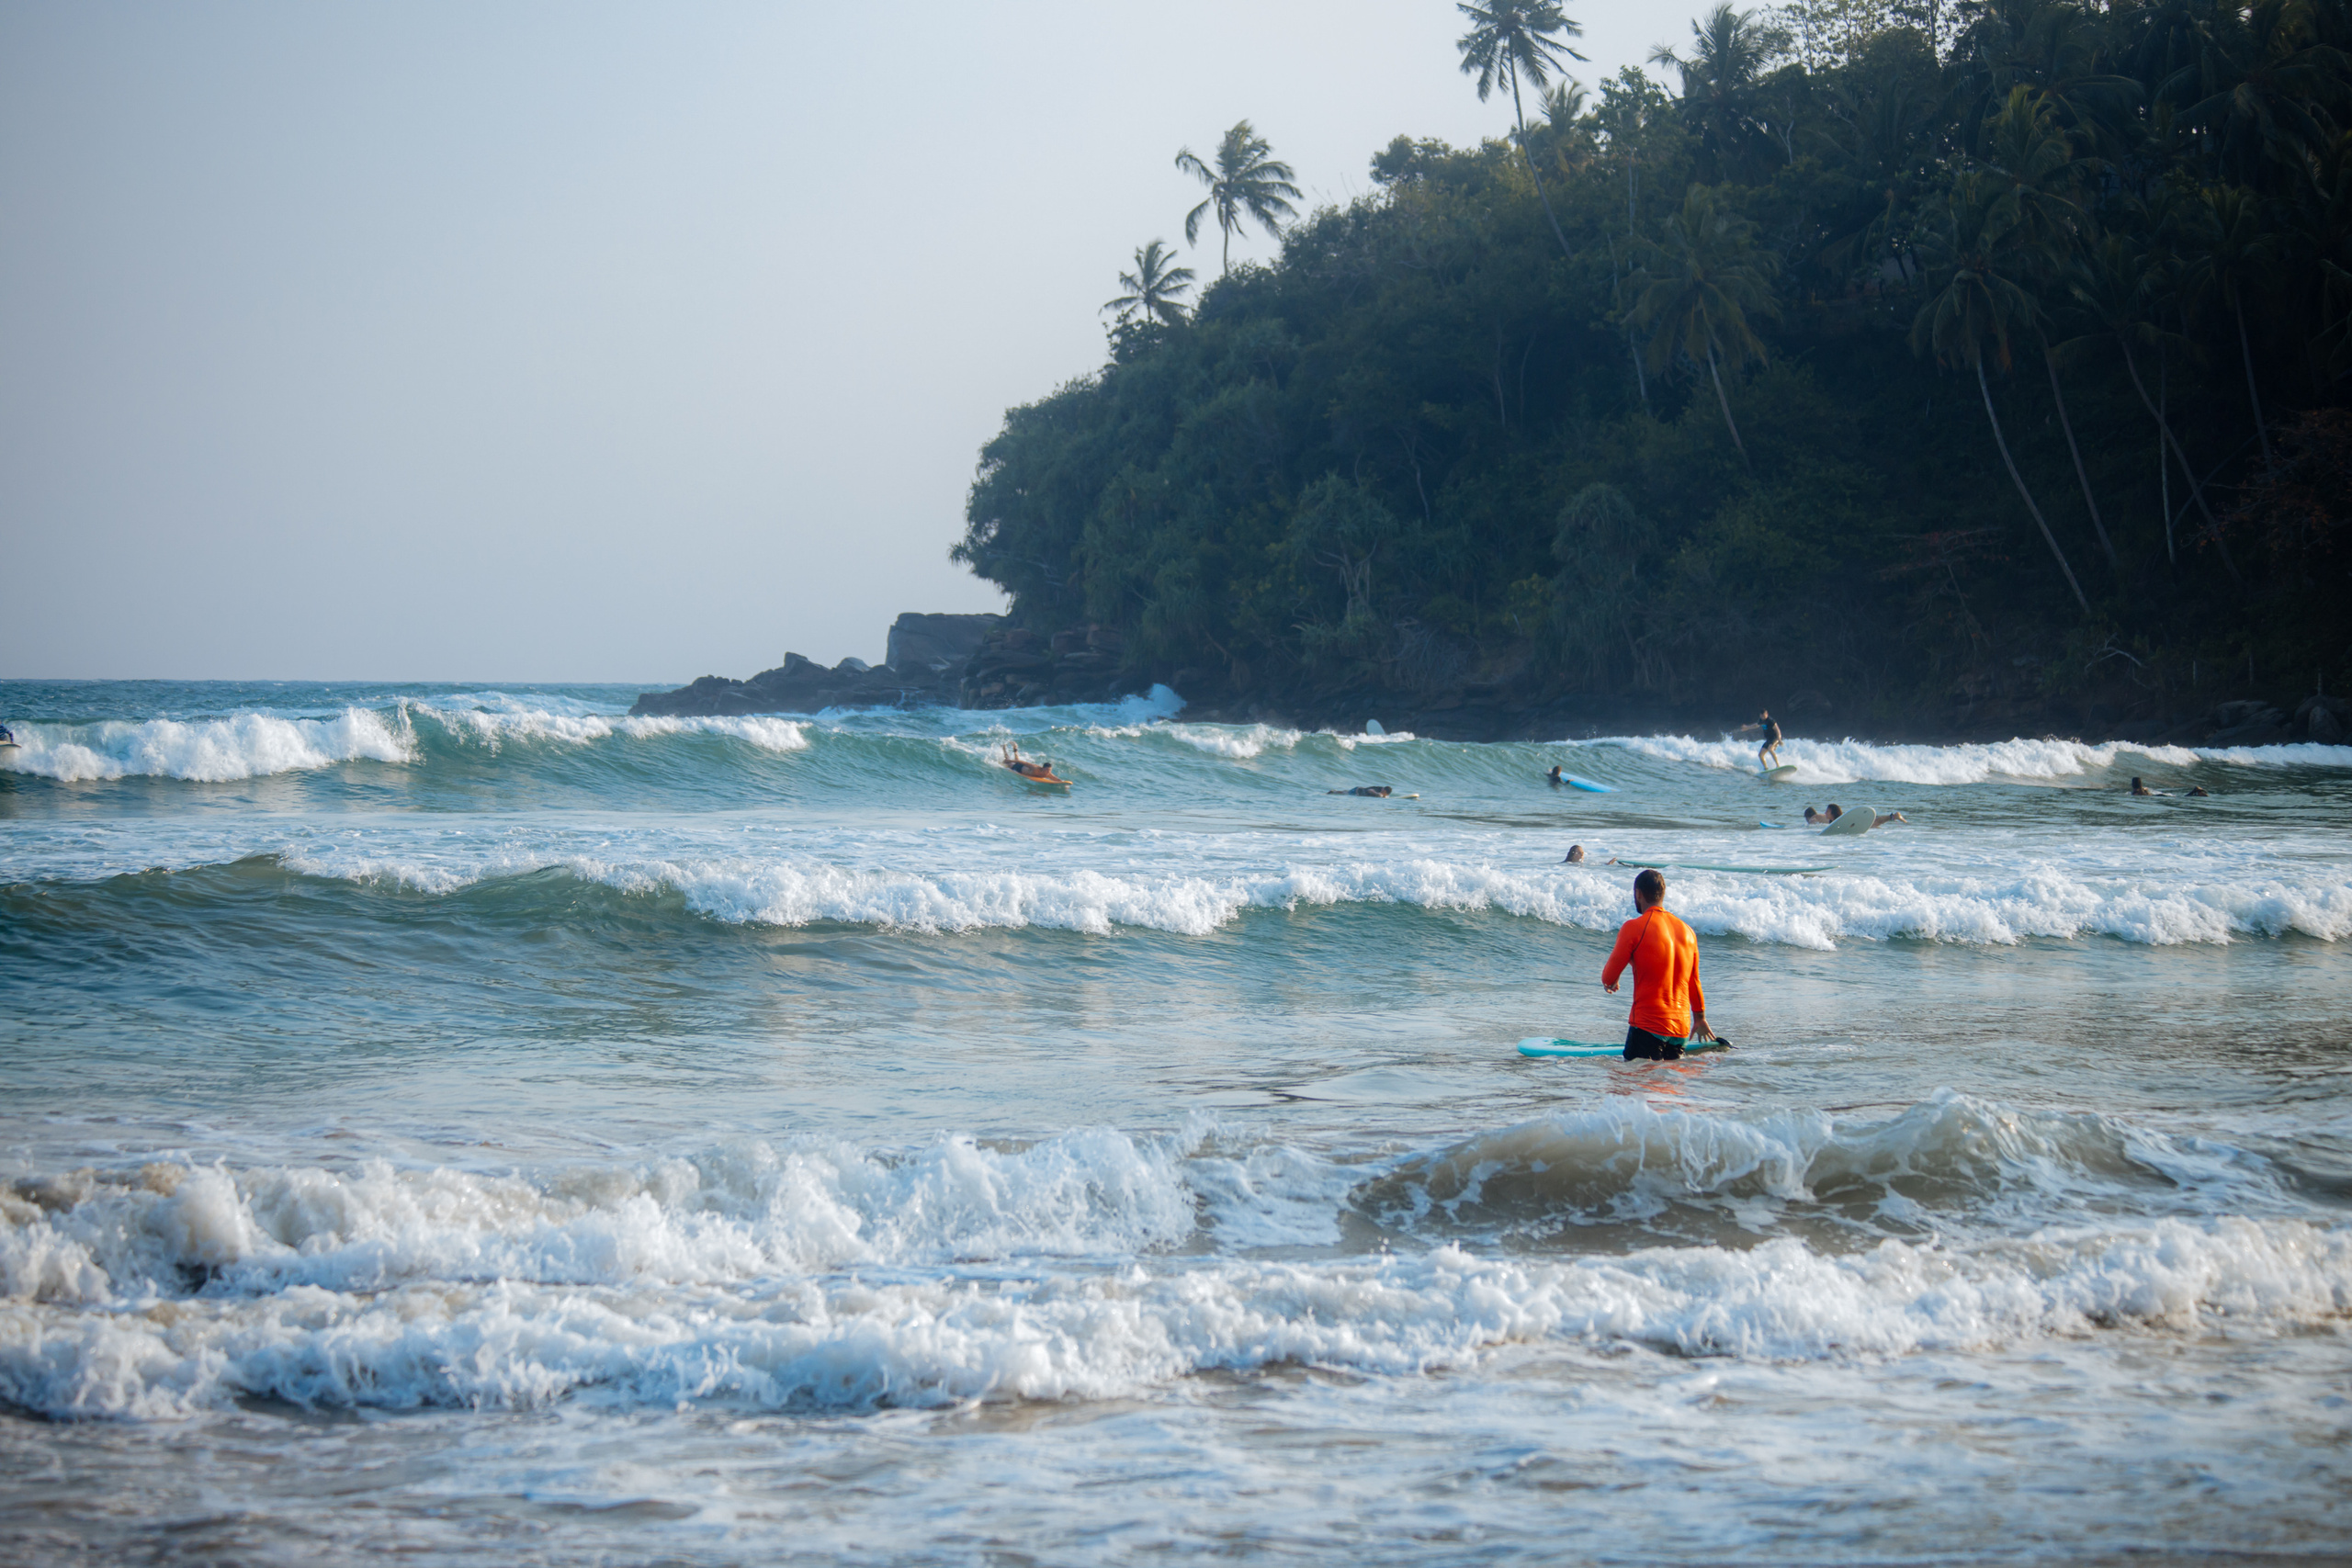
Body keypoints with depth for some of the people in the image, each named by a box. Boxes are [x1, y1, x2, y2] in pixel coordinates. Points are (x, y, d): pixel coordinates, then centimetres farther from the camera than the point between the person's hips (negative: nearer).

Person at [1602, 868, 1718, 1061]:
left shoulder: (1634, 928, -9)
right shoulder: (1686, 930, 10)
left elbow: (1609, 977, -5)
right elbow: (1693, 981, 20)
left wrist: (1609, 983, 19)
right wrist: (1700, 1018, 33)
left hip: (1648, 1024, -6)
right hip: (1681, 1026, 6)